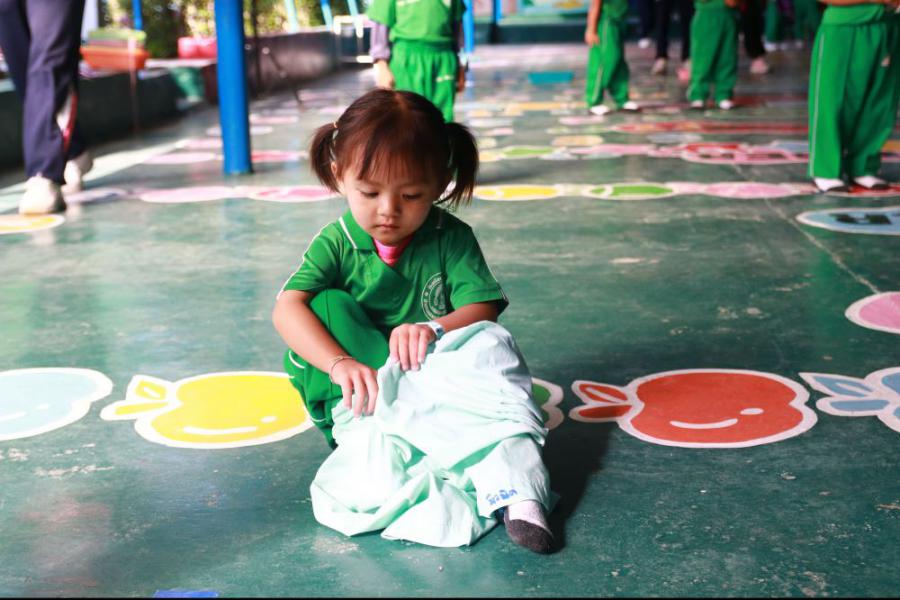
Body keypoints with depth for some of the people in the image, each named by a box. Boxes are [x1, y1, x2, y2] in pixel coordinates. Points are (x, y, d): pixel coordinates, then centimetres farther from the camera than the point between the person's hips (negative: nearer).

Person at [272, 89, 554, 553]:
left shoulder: (451, 238, -3)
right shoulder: (336, 244, -5)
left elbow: (482, 308, -11)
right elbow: (287, 308, -18)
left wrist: (435, 330, -33)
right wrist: (340, 363, -35)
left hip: (440, 371, 0)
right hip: (370, 383, 1)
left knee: (489, 341, -28)